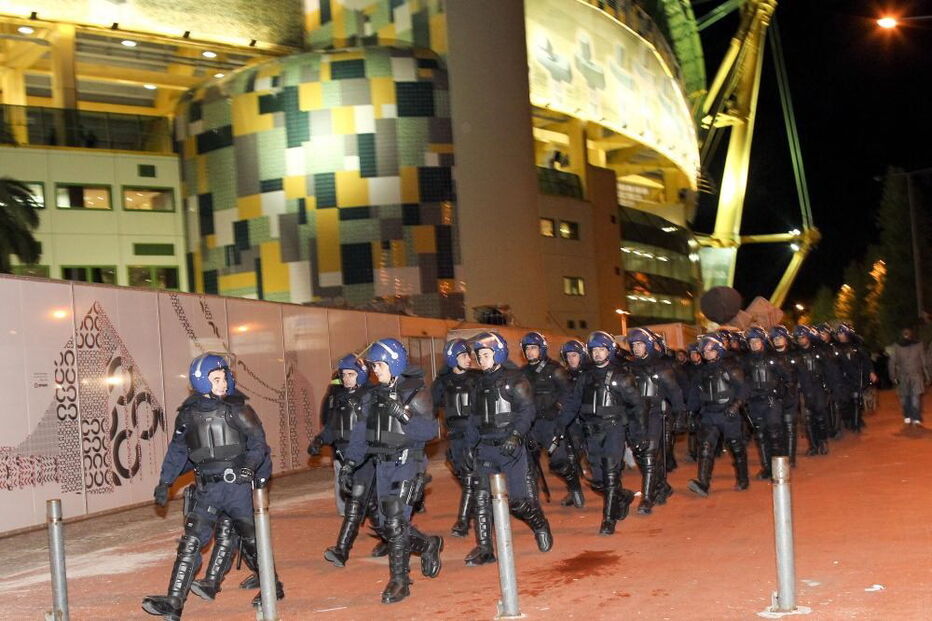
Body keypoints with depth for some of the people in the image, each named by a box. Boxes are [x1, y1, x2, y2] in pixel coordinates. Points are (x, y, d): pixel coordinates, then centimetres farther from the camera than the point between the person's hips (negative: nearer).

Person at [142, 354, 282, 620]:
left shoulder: (235, 409, -1)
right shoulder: (188, 414, 7)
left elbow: (258, 440, -1)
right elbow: (177, 451, 16)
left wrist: (250, 465, -17)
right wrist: (164, 483, 14)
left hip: (237, 484, -2)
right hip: (207, 488, 2)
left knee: (251, 539, 6)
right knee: (190, 543, -7)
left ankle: (272, 587, 27)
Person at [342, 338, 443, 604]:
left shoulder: (415, 392, -9)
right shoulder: (376, 394, 10)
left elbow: (429, 430, -16)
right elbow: (362, 430, 12)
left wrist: (403, 413, -27)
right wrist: (350, 463, 7)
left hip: (407, 464, -7)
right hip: (383, 464, 7)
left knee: (395, 522, -14)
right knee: (386, 526, 9)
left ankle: (399, 581, -2)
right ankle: (429, 545, 34)